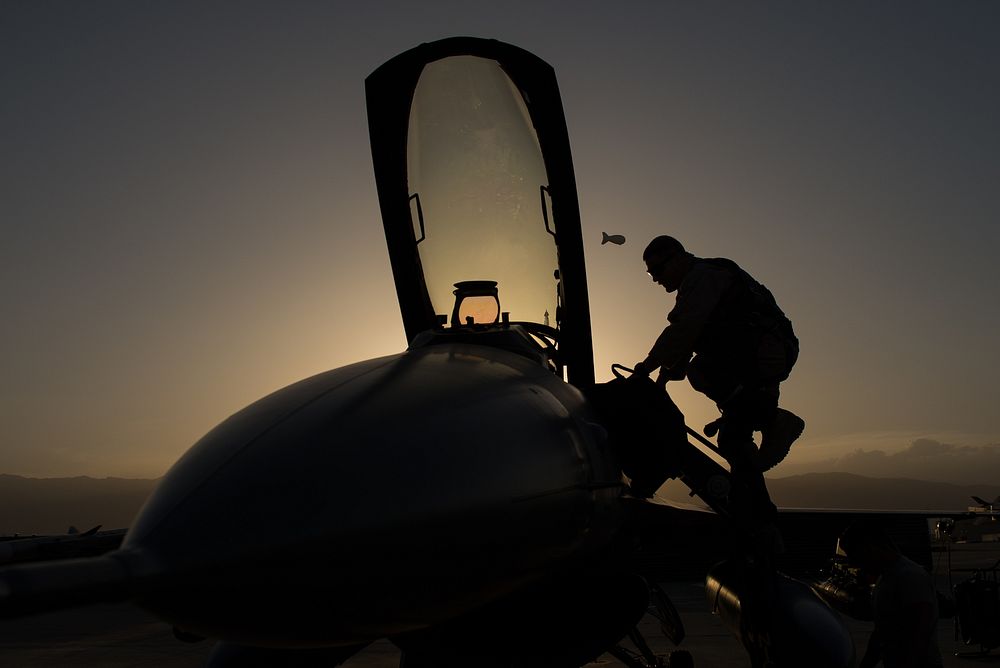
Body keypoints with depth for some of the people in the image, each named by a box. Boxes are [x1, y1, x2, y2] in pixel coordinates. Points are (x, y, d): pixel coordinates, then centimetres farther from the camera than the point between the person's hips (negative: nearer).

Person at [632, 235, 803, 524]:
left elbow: (683, 329, -20)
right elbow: (686, 338, 20)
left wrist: (650, 364, -17)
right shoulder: (696, 285, 24)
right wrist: (666, 373, 8)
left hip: (762, 354, -10)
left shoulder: (704, 276, -8)